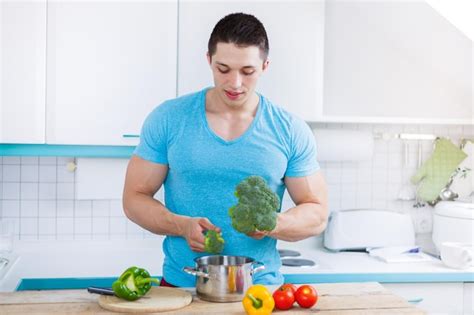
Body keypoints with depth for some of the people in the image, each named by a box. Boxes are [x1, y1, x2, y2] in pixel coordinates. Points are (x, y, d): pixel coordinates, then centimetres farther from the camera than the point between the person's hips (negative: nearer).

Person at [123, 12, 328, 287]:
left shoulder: (292, 132, -2)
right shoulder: (167, 119, -1)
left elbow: (317, 214, 2)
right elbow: (135, 198, 3)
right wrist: (182, 225, -16)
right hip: (180, 285, 0)